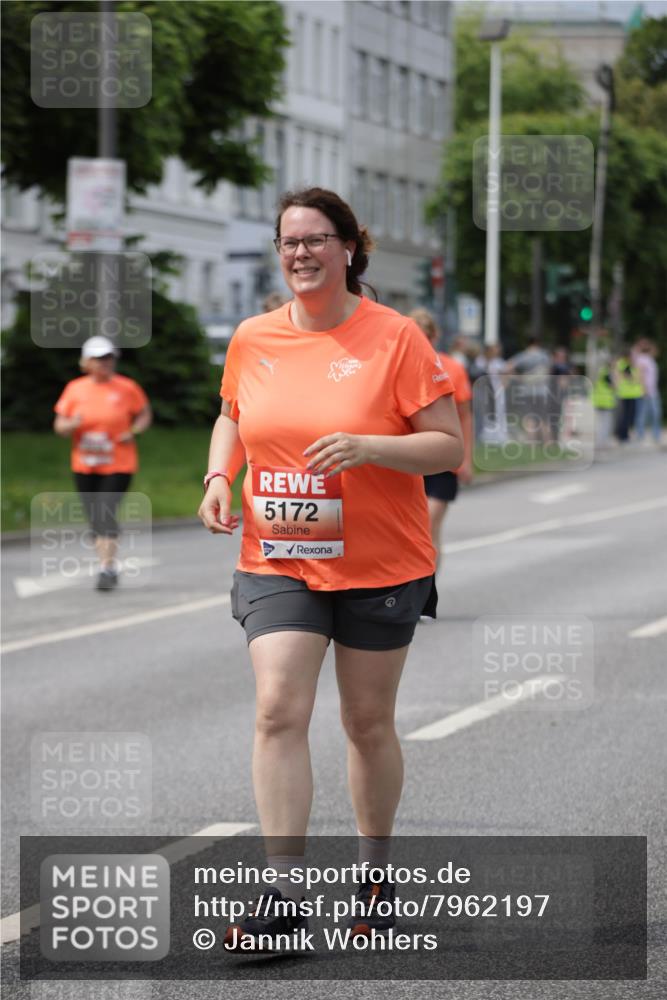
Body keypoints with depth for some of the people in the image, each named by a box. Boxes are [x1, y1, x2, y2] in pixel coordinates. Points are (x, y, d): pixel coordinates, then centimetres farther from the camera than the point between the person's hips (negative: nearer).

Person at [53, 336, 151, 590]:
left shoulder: (127, 388, -5)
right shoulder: (75, 389, 1)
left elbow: (145, 415, 8)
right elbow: (59, 425, 4)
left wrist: (133, 431, -12)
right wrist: (72, 425, -19)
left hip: (118, 466, -3)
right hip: (85, 467, 3)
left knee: (106, 513, -17)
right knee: (95, 518, 8)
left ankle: (106, 569, -12)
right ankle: (110, 568, 24)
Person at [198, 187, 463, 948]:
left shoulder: (394, 336, -8)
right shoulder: (252, 339, 3)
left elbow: (449, 445, -8)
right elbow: (232, 416, 22)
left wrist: (368, 446, -24)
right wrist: (219, 474, 2)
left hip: (379, 564, -2)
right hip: (277, 559, 2)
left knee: (368, 723, 10)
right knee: (278, 710, -13)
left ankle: (375, 873, 30)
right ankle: (284, 893, -12)